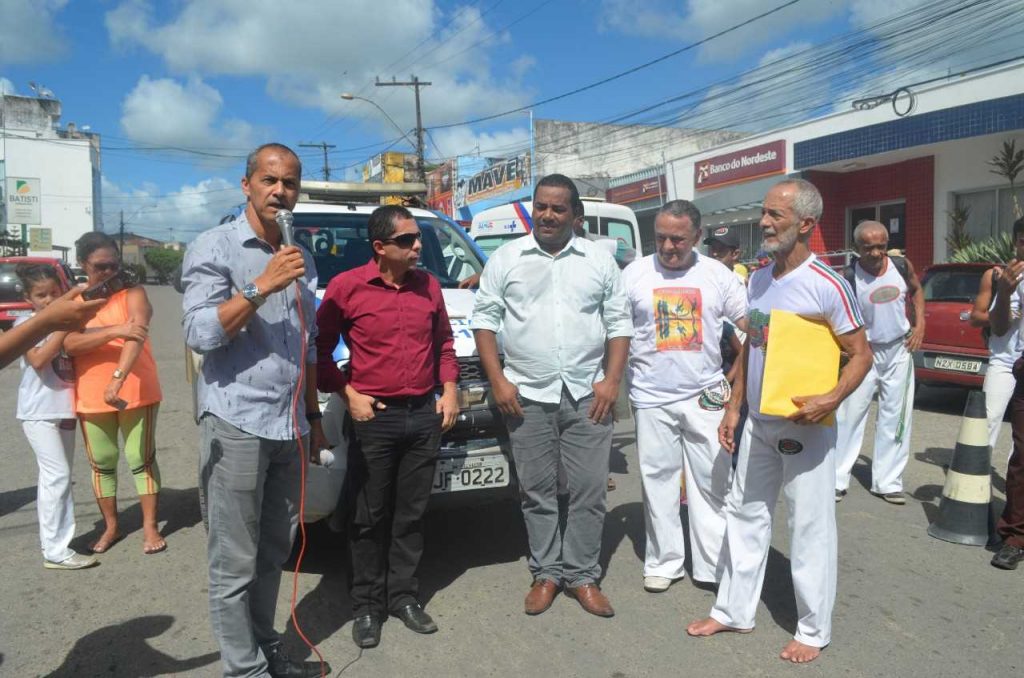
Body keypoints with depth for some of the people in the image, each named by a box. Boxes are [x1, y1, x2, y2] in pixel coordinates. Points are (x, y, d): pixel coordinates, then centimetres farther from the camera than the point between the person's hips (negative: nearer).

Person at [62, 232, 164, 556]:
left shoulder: (132, 293, -6)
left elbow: (136, 337, -22)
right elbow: (69, 344, -13)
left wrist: (117, 379, -35)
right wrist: (115, 330, -28)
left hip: (136, 392, -3)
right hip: (91, 398, 3)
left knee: (141, 459, 4)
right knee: (101, 463, 14)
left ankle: (150, 526, 14)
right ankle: (111, 526, 29)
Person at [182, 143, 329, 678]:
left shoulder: (301, 259, 14)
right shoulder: (214, 247, -4)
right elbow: (199, 334, -14)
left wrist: (313, 418, 19)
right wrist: (261, 287, -20)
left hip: (290, 428, 6)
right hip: (236, 424, -6)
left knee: (274, 552, 16)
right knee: (235, 564, 4)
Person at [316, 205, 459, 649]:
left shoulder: (428, 285, 7)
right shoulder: (347, 287, -6)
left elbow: (444, 342, 16)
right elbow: (320, 348, -2)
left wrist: (449, 391, 7)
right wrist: (347, 394, -8)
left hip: (425, 415, 4)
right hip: (374, 417, -4)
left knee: (411, 514, 13)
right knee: (370, 518, 7)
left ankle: (403, 596, 27)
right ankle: (367, 605, 22)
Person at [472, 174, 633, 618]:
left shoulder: (600, 260, 7)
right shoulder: (505, 259, 4)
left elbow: (618, 323, 8)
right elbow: (485, 319, 3)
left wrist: (611, 380, -3)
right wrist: (497, 380, -6)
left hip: (587, 395, 1)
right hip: (527, 395, 0)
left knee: (589, 490, 4)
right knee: (537, 490, 8)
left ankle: (583, 575, 19)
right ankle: (545, 573, 23)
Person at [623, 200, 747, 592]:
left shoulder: (717, 274, 3)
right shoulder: (635, 274, 2)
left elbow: (752, 325, 7)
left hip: (705, 397, 1)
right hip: (652, 398, 0)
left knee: (713, 482, 5)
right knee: (658, 481, 7)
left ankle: (714, 565, 18)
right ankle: (663, 562, 20)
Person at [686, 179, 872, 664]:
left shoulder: (826, 285, -13)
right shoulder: (758, 280, 7)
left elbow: (861, 353, -9)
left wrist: (832, 399, -25)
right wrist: (733, 407, 11)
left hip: (805, 426, -7)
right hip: (758, 424, 7)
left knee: (810, 528, 5)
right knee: (744, 515, 14)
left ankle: (813, 631, 22)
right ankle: (733, 611, 29)